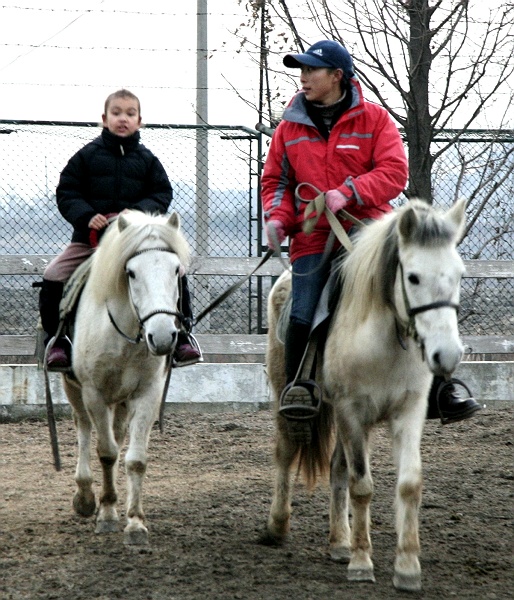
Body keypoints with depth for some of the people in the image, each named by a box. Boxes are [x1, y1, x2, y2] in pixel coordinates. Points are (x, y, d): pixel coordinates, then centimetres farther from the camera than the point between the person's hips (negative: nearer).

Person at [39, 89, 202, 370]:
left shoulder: (146, 159, 7)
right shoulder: (87, 155, 3)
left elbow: (162, 193, 5)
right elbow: (66, 192, 1)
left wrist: (139, 211, -15)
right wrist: (86, 216, -16)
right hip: (90, 238, 0)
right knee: (53, 278, -17)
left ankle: (182, 337, -2)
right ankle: (57, 339, 0)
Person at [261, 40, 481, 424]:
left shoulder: (374, 119, 2)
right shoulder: (290, 128, 10)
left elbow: (394, 172, -7)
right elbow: (276, 180, 16)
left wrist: (349, 192, -21)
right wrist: (278, 217, -4)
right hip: (314, 238, 2)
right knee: (302, 317, -13)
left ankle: (443, 391, -2)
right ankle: (296, 388, 9)